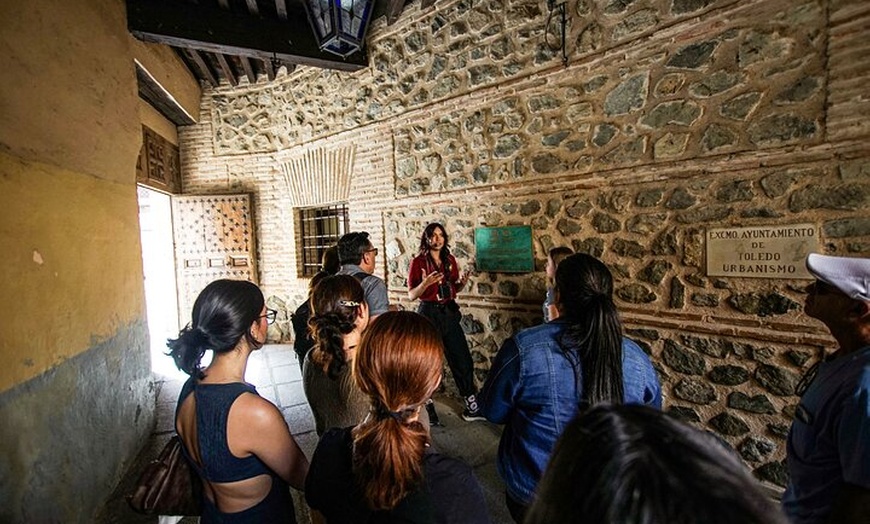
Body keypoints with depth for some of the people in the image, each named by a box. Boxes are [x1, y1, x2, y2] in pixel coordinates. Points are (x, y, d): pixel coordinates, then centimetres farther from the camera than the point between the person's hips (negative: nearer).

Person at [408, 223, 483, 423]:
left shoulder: (450, 260, 8)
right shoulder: (418, 261, -7)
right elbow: (411, 295, -8)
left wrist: (462, 282, -4)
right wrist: (425, 283, -26)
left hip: (449, 312, 5)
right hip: (428, 313, -5)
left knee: (462, 359, 8)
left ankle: (471, 406, 23)